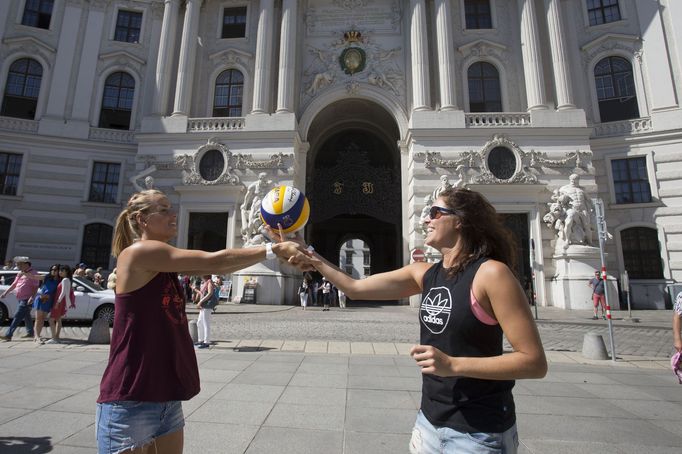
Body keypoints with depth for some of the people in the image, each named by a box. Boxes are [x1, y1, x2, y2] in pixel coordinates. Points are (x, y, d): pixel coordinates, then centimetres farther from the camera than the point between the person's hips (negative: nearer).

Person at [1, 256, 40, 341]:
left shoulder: (33, 273, -12)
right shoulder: (20, 273, 15)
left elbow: (35, 287, -18)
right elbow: (14, 284, 23)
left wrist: (32, 297, -26)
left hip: (27, 299, -9)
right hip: (20, 299, 9)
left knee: (17, 316, -10)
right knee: (26, 316, 17)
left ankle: (8, 335, -10)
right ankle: (30, 332, 28)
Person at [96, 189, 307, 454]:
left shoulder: (163, 262, 10)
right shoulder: (138, 252, -16)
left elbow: (219, 269, 2)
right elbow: (213, 262, -21)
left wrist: (275, 249, -7)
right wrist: (274, 250, -16)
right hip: (130, 401, -8)